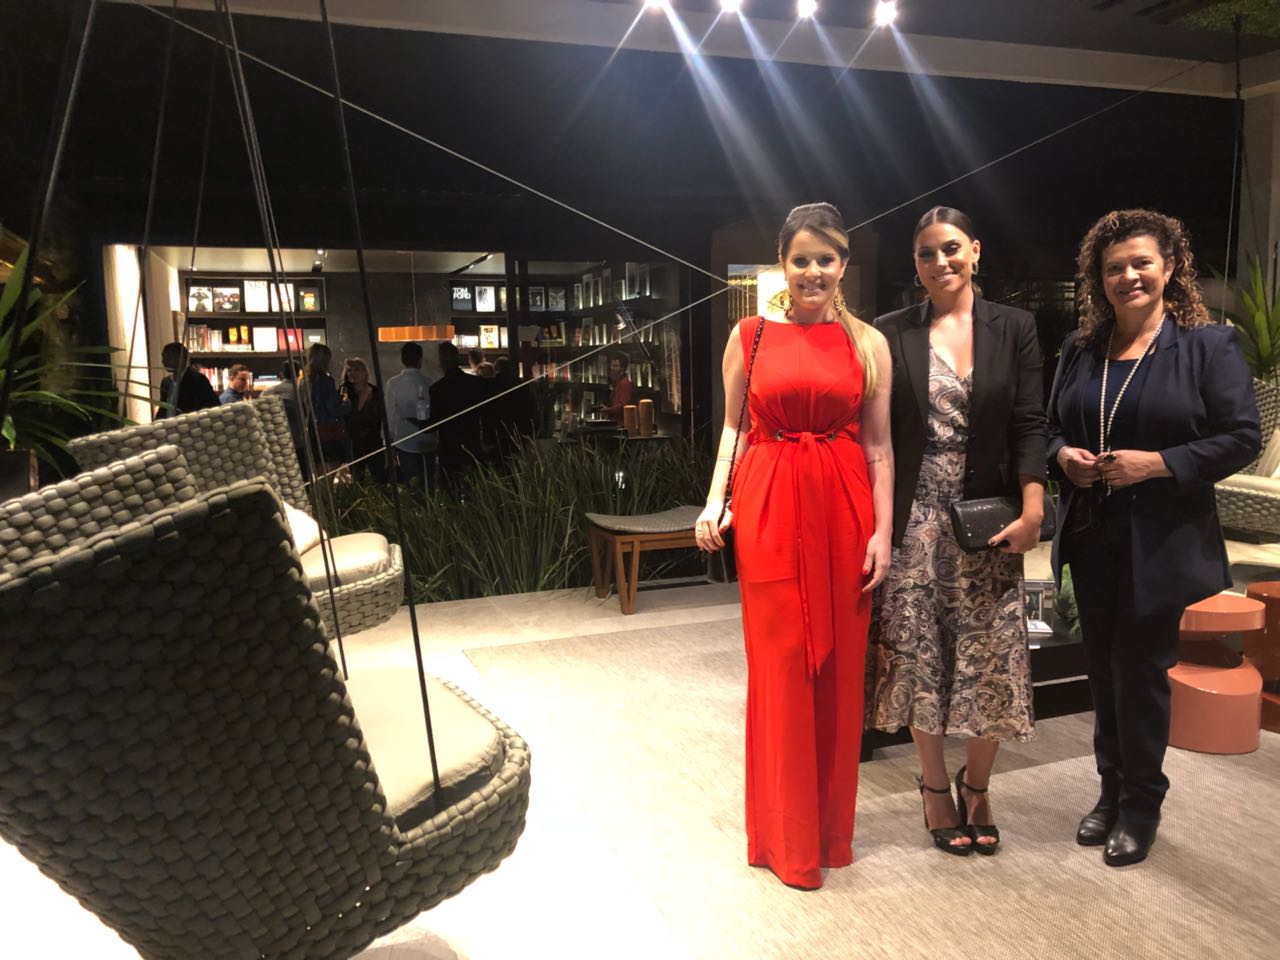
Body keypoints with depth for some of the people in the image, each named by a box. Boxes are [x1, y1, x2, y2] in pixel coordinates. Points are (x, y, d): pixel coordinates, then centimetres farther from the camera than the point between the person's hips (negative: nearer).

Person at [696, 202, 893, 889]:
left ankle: (832, 825, 27)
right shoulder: (750, 336, 6)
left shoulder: (868, 343, 7)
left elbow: (879, 445, 5)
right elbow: (733, 426, 8)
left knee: (839, 667, 8)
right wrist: (715, 502, -6)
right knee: (780, 666, 3)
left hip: (845, 510, 1)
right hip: (769, 506, -1)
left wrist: (883, 530, -2)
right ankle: (788, 837, 20)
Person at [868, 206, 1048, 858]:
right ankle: (935, 787, 27)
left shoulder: (1014, 329, 5)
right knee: (919, 656, 6)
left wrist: (1032, 511, -11)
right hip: (915, 519, 0)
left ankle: (976, 786, 28)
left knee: (991, 659, 4)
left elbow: (1028, 425, 0)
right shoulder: (892, 333, 3)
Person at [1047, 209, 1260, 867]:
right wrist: (1064, 456, -6)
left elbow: (1242, 437, -9)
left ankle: (1141, 803, 23)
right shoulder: (1080, 349, 9)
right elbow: (1052, 428, 16)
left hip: (1162, 541, -4)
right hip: (1092, 537, 5)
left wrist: (1158, 462, -20)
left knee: (1142, 670, 4)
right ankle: (1112, 788, 30)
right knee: (1104, 666, 13)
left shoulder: (1208, 344, -5)